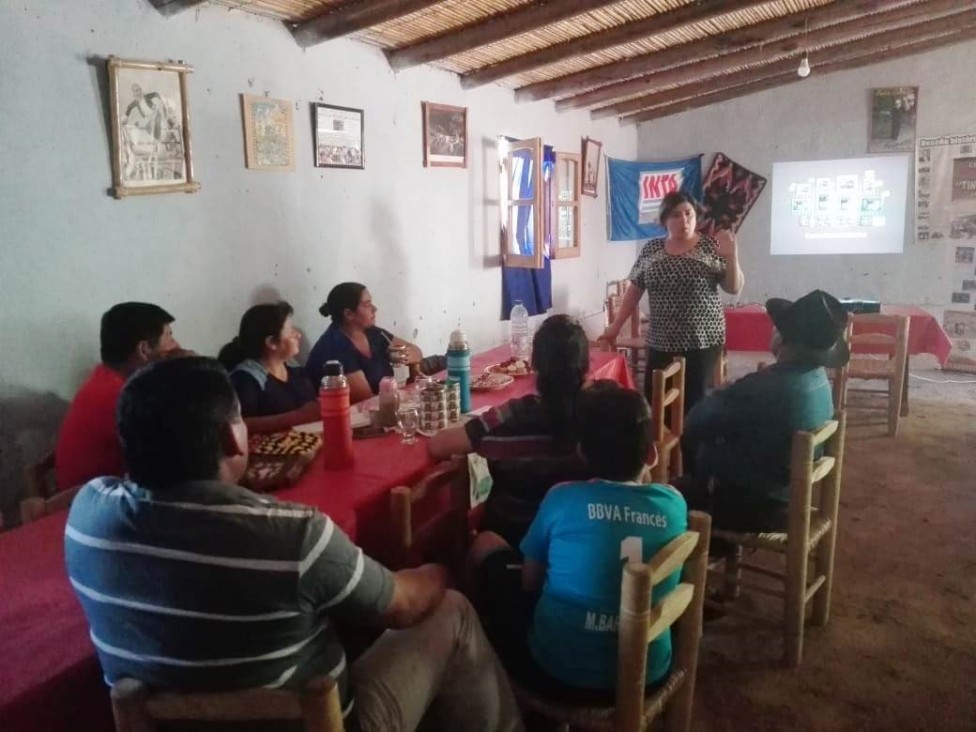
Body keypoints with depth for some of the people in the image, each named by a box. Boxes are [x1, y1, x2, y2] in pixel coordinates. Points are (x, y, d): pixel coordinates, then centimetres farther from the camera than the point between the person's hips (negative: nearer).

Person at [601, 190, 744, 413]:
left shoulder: (711, 246, -2)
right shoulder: (651, 250, 4)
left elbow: (734, 288, -1)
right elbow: (634, 290, 9)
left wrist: (731, 257, -17)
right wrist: (616, 326, 6)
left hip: (703, 341, -2)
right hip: (660, 343, 2)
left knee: (693, 402, 1)